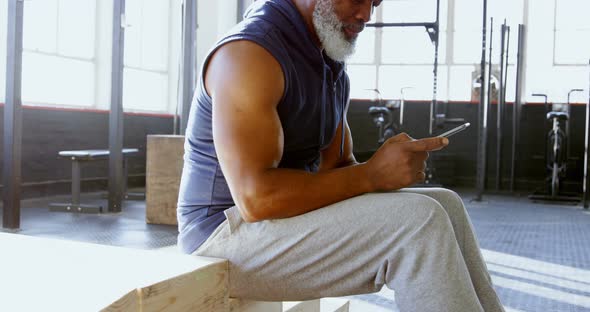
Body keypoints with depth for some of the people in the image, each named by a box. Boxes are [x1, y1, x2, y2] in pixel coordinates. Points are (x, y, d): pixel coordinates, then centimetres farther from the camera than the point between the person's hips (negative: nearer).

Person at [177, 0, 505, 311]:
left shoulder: (333, 64, 10)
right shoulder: (249, 51, -20)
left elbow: (337, 167, 12)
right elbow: (256, 198, -28)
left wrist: (398, 165, -10)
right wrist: (372, 174, -22)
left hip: (286, 213, 9)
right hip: (231, 229, -9)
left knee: (443, 207, 2)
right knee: (418, 222, -22)